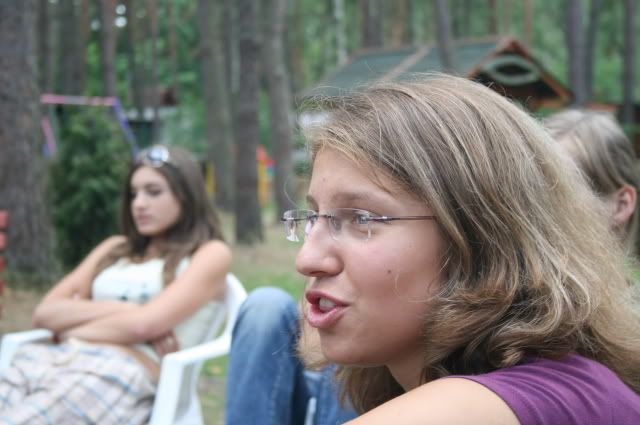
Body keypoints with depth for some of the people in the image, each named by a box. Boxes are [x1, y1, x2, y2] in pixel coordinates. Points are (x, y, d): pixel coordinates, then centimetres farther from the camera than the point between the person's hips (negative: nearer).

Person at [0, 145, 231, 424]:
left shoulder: (210, 254, 11)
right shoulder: (115, 249, 27)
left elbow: (144, 325, -6)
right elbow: (44, 313, 14)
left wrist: (71, 328, 7)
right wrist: (121, 309, 0)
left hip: (122, 376, -5)